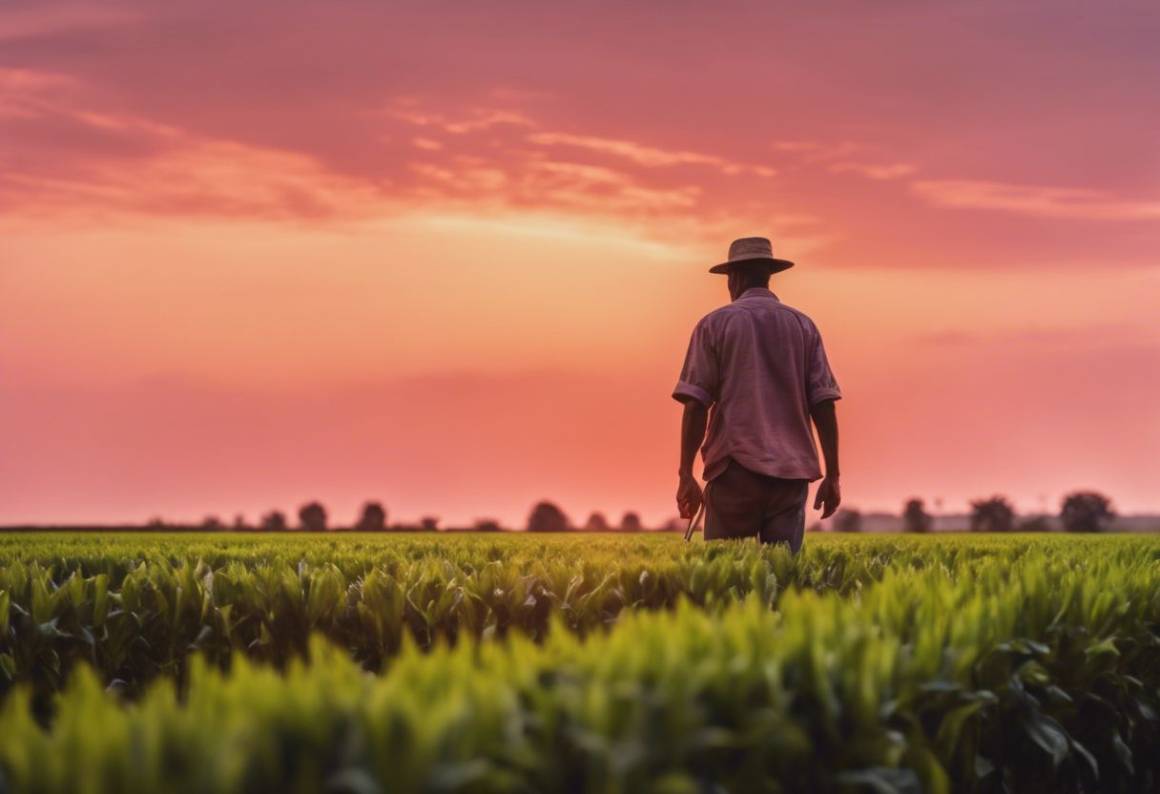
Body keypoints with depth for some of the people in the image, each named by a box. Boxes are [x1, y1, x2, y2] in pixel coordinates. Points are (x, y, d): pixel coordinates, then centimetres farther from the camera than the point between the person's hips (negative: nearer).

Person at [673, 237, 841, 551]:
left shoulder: (715, 324, 4)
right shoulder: (803, 326, 12)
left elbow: (695, 405, -4)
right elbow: (823, 405, 5)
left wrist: (685, 475, -4)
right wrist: (832, 475, 8)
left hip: (736, 468, -3)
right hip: (791, 471, 3)